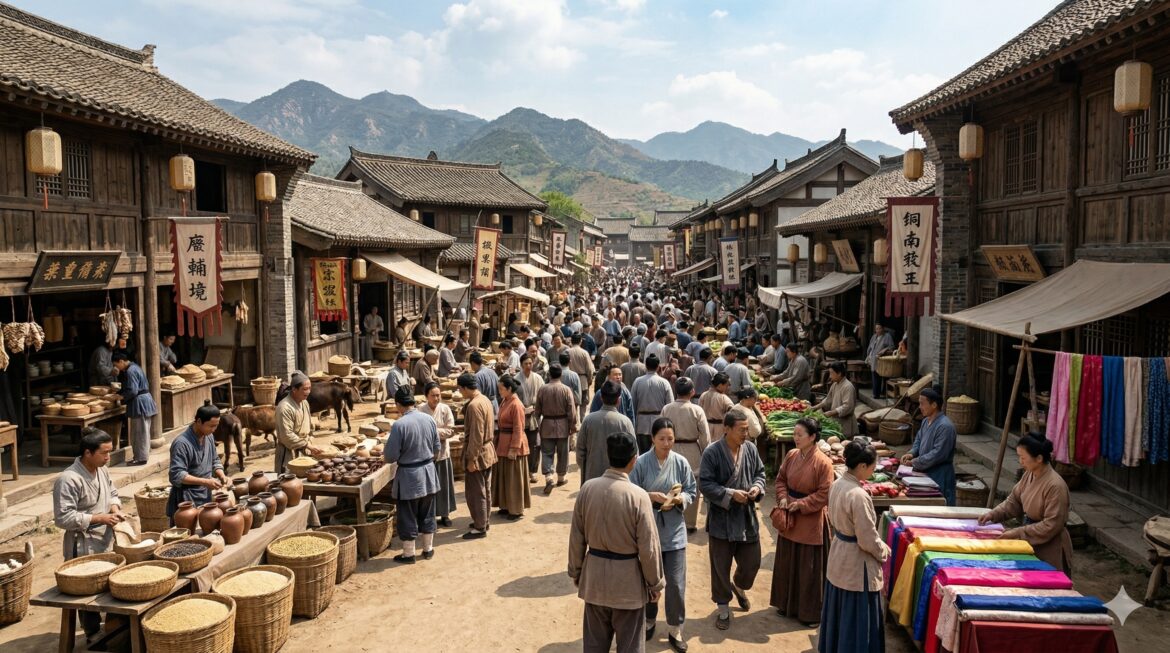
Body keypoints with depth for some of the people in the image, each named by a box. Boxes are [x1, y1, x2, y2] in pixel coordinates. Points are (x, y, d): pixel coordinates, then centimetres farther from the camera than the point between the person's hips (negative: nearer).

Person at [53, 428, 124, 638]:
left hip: (107, 543, 7)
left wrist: (115, 508, -2)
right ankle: (94, 636, 17)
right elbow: (63, 518, -22)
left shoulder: (102, 470, 4)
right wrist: (99, 518, -22)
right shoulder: (68, 480, -21)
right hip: (84, 549, -7)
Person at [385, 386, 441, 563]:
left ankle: (408, 554, 19)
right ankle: (428, 549, 31)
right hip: (428, 472, 5)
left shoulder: (399, 424, -20)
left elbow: (391, 456, -16)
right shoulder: (429, 419, -4)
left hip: (408, 476, -5)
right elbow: (437, 448, 5)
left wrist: (385, 454, 6)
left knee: (407, 517, 9)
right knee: (427, 514, 19)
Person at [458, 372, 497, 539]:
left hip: (477, 453, -10)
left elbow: (476, 436, -24)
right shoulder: (485, 400, 6)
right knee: (485, 490, 19)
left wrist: (471, 459, -20)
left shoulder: (474, 405, -23)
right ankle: (484, 520, 30)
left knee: (475, 492, 0)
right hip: (487, 451, 10)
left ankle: (480, 528, 7)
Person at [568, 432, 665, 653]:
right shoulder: (638, 496, -20)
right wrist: (656, 583, 0)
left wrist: (575, 572, 14)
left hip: (594, 575, 4)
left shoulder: (587, 488, -9)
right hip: (628, 580, -3)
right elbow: (648, 547, -14)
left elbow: (576, 538, 0)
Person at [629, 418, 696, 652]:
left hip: (674, 532, 1)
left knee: (676, 583, 2)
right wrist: (650, 496, -22)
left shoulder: (681, 462, -4)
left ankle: (675, 628, 21)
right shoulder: (640, 463, -10)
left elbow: (692, 491, 3)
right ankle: (648, 621, 38)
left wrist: (680, 499, -17)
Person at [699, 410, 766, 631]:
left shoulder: (751, 449, -2)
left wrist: (757, 487, -10)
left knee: (752, 563, 13)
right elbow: (705, 484, -16)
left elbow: (760, 473, 11)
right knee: (721, 567, 8)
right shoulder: (712, 452, -16)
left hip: (748, 517, 4)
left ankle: (739, 587, 47)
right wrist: (731, 494, -23)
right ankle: (723, 608, 27)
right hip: (721, 518, -4)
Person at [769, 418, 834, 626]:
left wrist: (800, 504, -18)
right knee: (787, 562, 17)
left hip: (810, 521, -6)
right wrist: (783, 498, -7)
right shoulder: (791, 455, -1)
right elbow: (780, 479, 10)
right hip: (789, 519, 6)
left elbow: (824, 494, -16)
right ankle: (787, 604, 34)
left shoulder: (823, 463, -18)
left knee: (809, 567, 5)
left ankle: (810, 612, 19)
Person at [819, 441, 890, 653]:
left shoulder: (837, 484, -2)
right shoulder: (858, 495, -28)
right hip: (856, 564, -9)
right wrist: (884, 551, -5)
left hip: (838, 557, 9)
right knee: (856, 617, 6)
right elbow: (867, 540, -23)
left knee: (839, 611, 23)